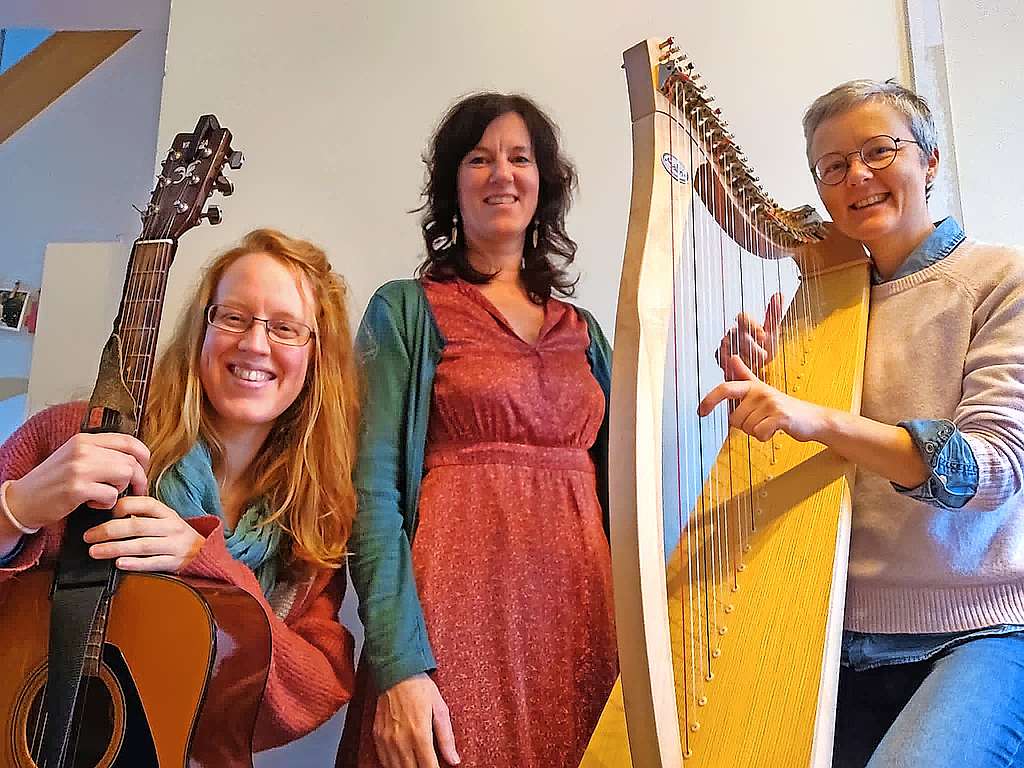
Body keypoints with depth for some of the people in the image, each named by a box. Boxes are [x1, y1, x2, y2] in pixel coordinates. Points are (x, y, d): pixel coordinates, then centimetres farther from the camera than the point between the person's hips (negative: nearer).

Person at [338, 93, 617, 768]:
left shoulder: (582, 329, 14)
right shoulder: (407, 309, 0)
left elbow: (611, 481, 13)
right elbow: (373, 490, -9)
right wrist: (398, 664, -18)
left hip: (581, 625, 5)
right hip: (460, 619, -4)